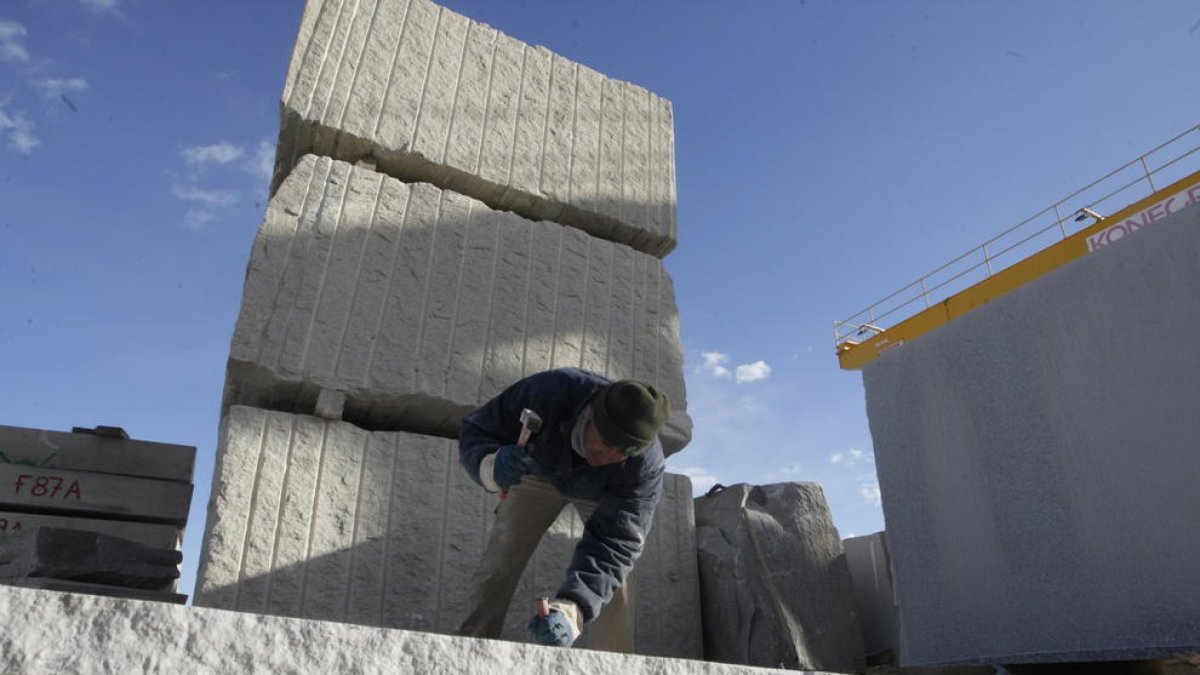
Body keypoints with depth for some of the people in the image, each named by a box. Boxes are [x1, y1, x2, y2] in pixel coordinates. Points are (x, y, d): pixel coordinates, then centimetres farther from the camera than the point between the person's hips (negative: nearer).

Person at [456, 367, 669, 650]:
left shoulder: (646, 465, -41)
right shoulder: (547, 392, -42)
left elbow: (614, 543, -42)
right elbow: (475, 430, -32)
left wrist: (570, 610, -58)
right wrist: (492, 465, -56)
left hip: (602, 493, -1)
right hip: (540, 473, 1)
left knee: (614, 576, -17)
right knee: (500, 561, -4)